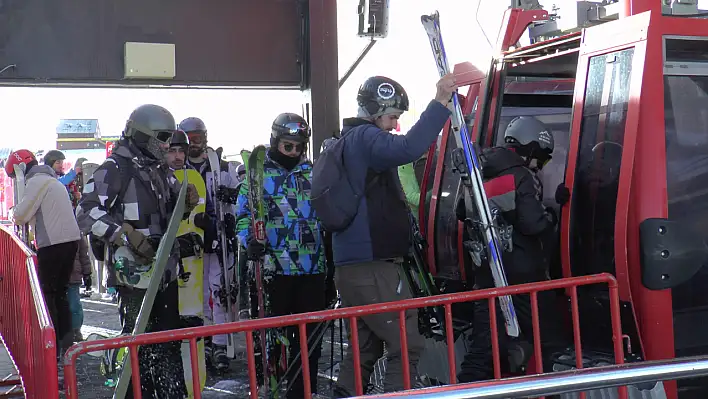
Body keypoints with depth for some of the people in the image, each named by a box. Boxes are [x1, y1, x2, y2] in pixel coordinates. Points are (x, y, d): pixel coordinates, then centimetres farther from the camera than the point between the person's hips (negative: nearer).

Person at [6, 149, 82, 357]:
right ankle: (66, 340, 13)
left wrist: (14, 213, 11)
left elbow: (21, 215, -10)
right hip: (71, 239, 9)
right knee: (59, 292, 15)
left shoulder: (36, 182, -7)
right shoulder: (52, 180, 24)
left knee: (47, 293, -3)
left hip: (53, 243, -9)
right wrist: (22, 215, 12)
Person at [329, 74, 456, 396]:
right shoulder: (365, 137, -11)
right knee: (407, 345, -8)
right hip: (372, 267, -10)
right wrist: (440, 103, -29)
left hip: (354, 266, 10)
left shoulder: (348, 141, 21)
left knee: (366, 347, 17)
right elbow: (407, 149, -31)